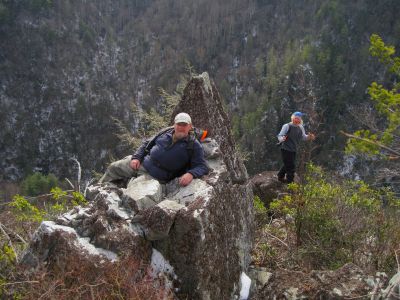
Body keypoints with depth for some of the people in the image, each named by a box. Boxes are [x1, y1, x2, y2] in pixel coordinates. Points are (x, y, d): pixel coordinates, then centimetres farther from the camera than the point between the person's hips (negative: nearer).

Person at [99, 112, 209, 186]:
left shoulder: (193, 145, -8)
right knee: (113, 168, 10)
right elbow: (147, 143, 14)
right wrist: (136, 157, -1)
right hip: (142, 162, 5)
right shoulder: (166, 133, 5)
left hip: (156, 177, -5)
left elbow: (202, 167, -12)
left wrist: (191, 174, -33)